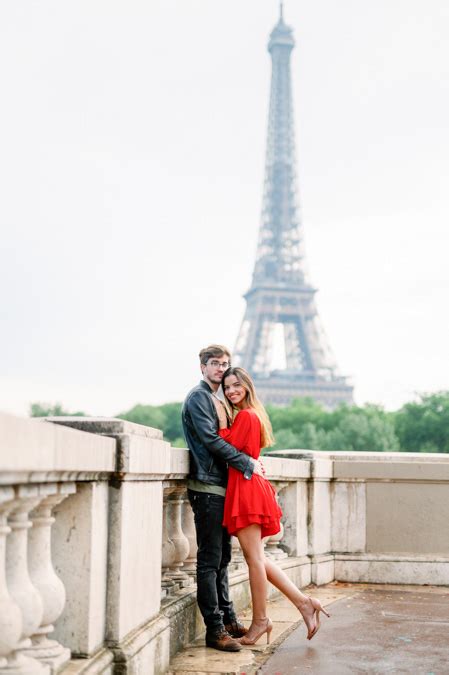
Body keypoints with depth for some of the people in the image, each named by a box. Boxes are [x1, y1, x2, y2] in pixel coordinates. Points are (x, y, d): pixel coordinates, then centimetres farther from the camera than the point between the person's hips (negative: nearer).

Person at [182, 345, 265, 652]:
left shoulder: (218, 401, 21)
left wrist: (248, 462, 8)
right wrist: (247, 464, -12)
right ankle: (214, 629, -4)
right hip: (207, 487, -9)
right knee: (210, 560, -6)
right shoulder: (198, 397, -6)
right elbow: (211, 440, -15)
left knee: (222, 558, 14)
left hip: (224, 486, 9)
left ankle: (228, 619, 22)